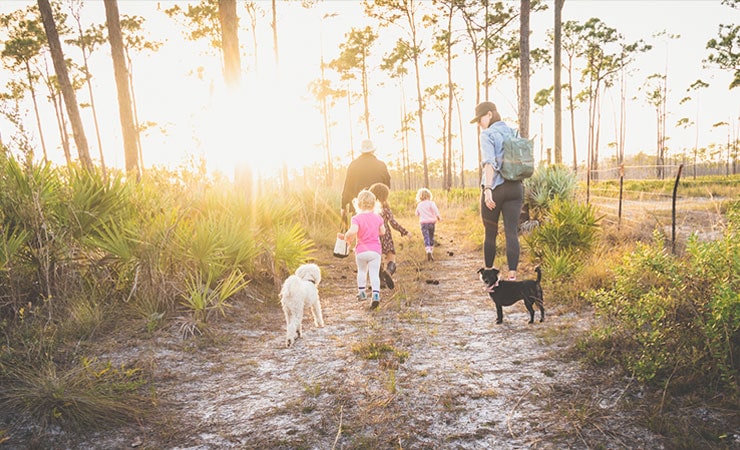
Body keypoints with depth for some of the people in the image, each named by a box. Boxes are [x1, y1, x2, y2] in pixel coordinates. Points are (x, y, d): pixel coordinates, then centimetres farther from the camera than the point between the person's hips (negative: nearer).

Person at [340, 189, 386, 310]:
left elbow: (353, 231, -28)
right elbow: (382, 232, 12)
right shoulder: (377, 217, 1)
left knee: (361, 271, 22)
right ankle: (376, 294, -17)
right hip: (375, 250, 1)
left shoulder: (357, 218, -11)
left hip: (361, 251, -1)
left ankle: (361, 292, 31)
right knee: (374, 274, -1)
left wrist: (347, 237, -8)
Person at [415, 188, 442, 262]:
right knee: (431, 238, 14)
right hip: (431, 222, -1)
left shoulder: (419, 205, 11)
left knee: (426, 238, -7)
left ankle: (428, 251, -28)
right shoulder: (431, 203, 0)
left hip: (423, 223, 1)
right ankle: (430, 252, 18)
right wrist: (438, 215, -22)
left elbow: (417, 214, 23)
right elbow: (434, 208, -19)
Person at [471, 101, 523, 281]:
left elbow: (490, 162, -17)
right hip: (515, 187, 5)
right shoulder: (513, 133, 14)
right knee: (511, 232, 0)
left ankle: (488, 272, 20)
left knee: (490, 233, 8)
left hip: (495, 188, -4)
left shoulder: (487, 134, -4)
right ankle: (512, 274, -7)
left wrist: (488, 189, -22)